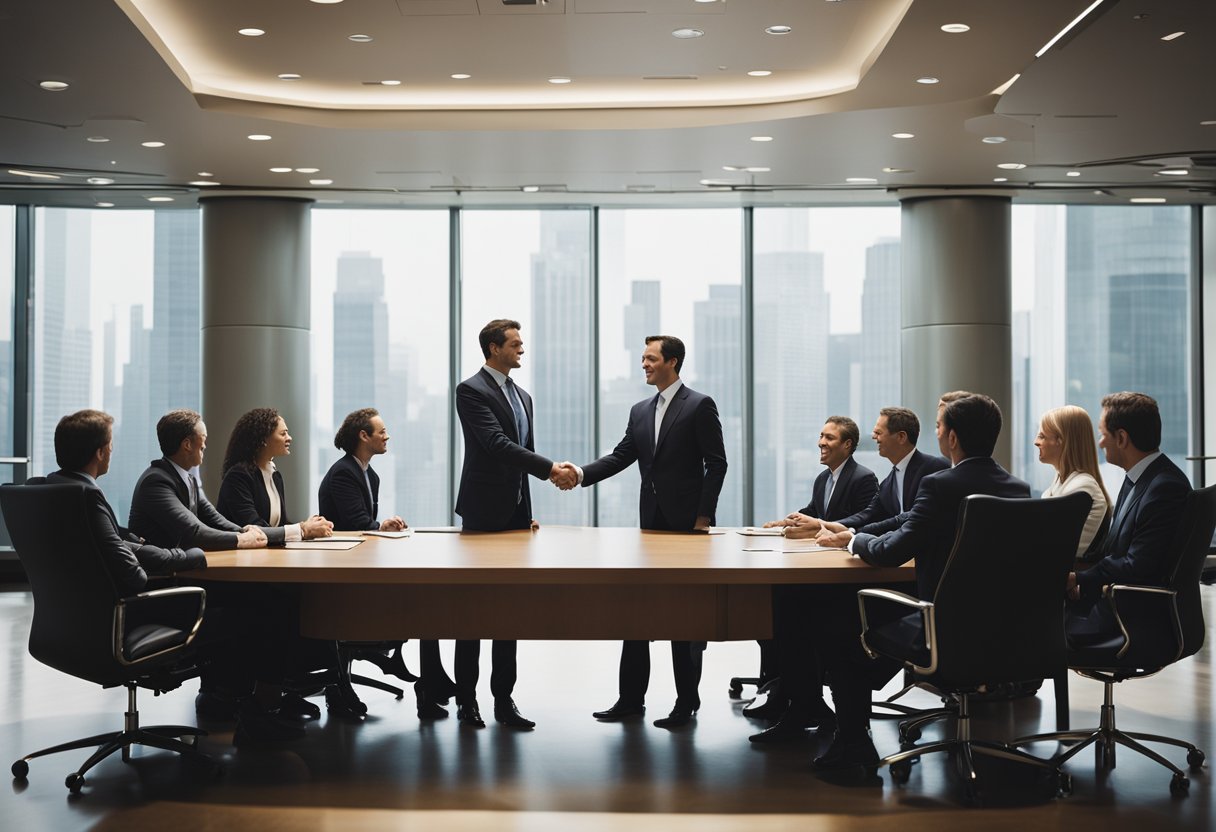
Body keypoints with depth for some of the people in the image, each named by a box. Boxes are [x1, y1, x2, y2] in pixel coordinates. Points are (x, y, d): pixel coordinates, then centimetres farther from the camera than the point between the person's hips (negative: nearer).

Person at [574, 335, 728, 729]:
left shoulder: (700, 406, -6)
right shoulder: (640, 411, 14)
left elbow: (716, 464, -9)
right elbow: (620, 456, 9)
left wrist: (703, 518, -14)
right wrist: (581, 473, -7)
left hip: (687, 522, -6)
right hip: (651, 522, 7)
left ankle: (687, 702, 10)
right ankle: (630, 699, 11)